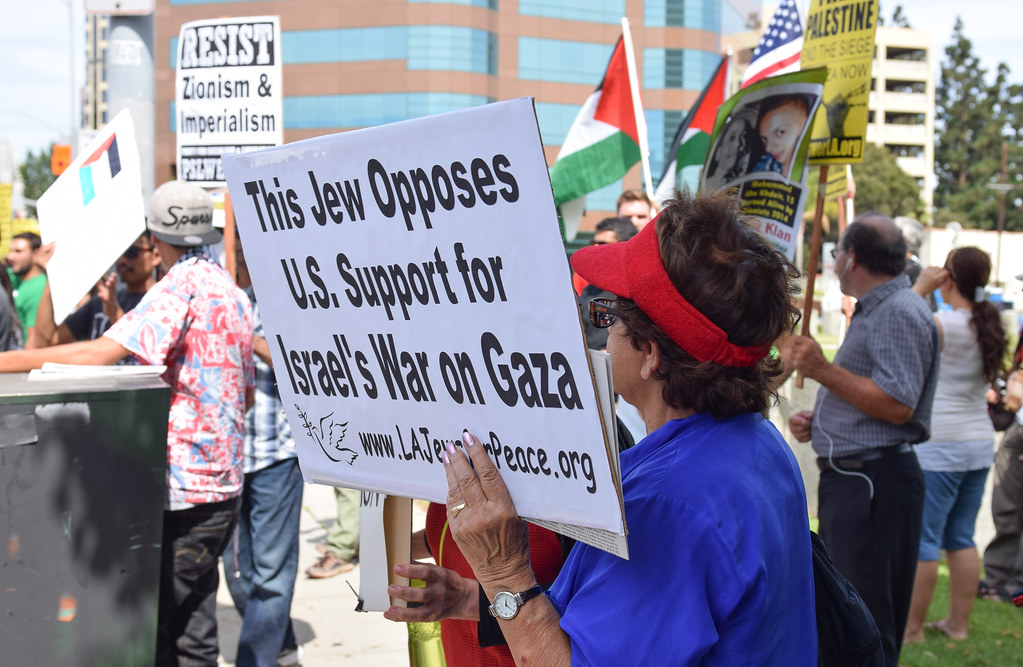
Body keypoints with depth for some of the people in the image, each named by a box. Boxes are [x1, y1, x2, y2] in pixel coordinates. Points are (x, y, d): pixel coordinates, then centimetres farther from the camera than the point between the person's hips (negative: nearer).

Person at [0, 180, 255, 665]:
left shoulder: (181, 285, -14)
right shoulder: (233, 292, 14)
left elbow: (103, 352, -25)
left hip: (181, 486, -9)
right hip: (224, 482, 9)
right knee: (193, 628, 15)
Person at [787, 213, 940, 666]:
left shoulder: (900, 313, -15)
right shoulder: (874, 310, 20)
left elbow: (897, 405, -23)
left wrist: (823, 371, -22)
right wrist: (816, 422, 14)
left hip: (875, 482, -11)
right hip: (848, 476, 11)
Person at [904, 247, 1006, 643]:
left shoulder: (943, 325, -16)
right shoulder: (989, 327, 6)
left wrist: (920, 288, -6)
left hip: (939, 447, -8)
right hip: (980, 444, 8)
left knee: (921, 540, 0)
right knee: (961, 538, 14)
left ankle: (911, 627, 5)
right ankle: (958, 622, 21)